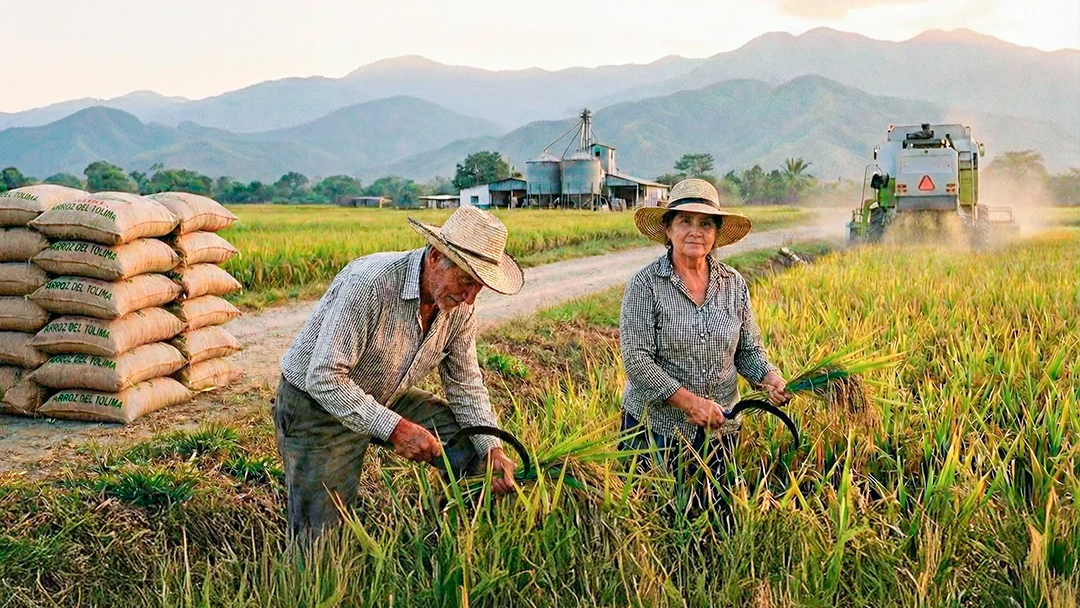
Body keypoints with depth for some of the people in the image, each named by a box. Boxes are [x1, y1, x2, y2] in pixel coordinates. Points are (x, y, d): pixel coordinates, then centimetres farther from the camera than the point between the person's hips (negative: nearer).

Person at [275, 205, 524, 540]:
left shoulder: (460, 306, -11)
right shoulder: (370, 284, -34)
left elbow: (465, 384, -1)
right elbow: (324, 377, -34)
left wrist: (493, 449, -15)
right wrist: (393, 428, -37)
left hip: (386, 398, 6)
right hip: (317, 402, -6)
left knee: (472, 445, -6)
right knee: (319, 539, -9)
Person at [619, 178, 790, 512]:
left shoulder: (733, 284, 2)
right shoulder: (645, 285, -11)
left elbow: (749, 350, 9)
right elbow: (636, 360, -17)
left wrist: (768, 376, -12)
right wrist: (689, 401, -23)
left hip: (719, 429, 4)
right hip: (655, 429, -4)